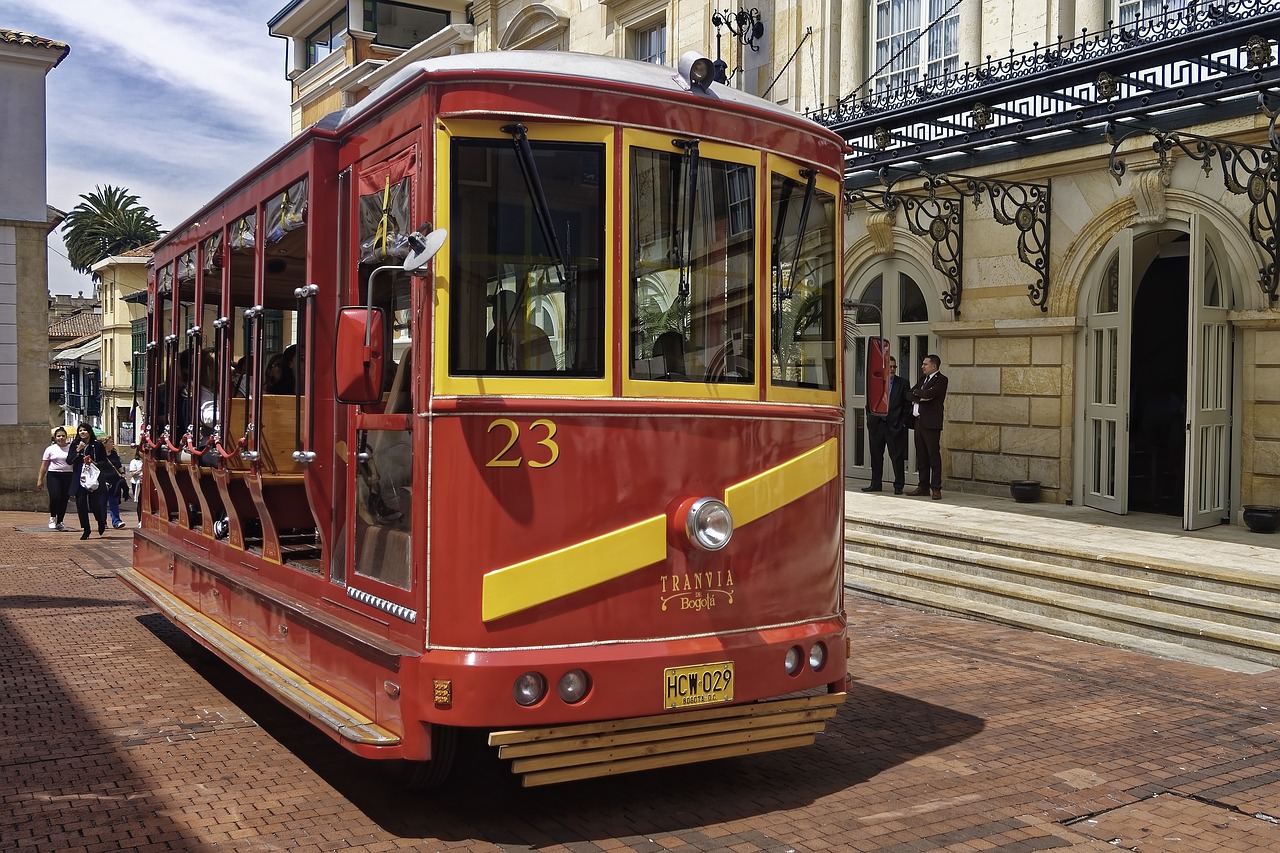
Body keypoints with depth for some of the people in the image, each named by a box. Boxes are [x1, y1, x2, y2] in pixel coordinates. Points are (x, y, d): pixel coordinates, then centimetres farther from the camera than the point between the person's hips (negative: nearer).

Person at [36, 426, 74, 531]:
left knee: (64, 500, 2)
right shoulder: (50, 449, 6)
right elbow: (44, 465, 8)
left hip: (68, 476, 1)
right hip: (53, 476, -1)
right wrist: (40, 479, 4)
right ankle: (52, 517, 8)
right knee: (55, 497, -18)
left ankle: (59, 522, 15)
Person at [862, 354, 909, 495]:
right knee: (876, 456, 10)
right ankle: (876, 484, 19)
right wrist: (869, 419, 4)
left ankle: (899, 486, 8)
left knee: (897, 456, 0)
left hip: (894, 425, -3)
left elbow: (906, 405, 1)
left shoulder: (902, 384, 2)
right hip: (876, 424, 3)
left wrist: (903, 423, -5)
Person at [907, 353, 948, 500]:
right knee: (921, 456, 10)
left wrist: (916, 392, -3)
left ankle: (936, 488, -4)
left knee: (934, 455, -6)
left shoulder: (941, 380, -6)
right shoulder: (923, 379, 19)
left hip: (931, 423, -8)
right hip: (919, 421, 8)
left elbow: (929, 394, -21)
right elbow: (908, 395, 12)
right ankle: (923, 486, 16)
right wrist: (920, 397, -7)